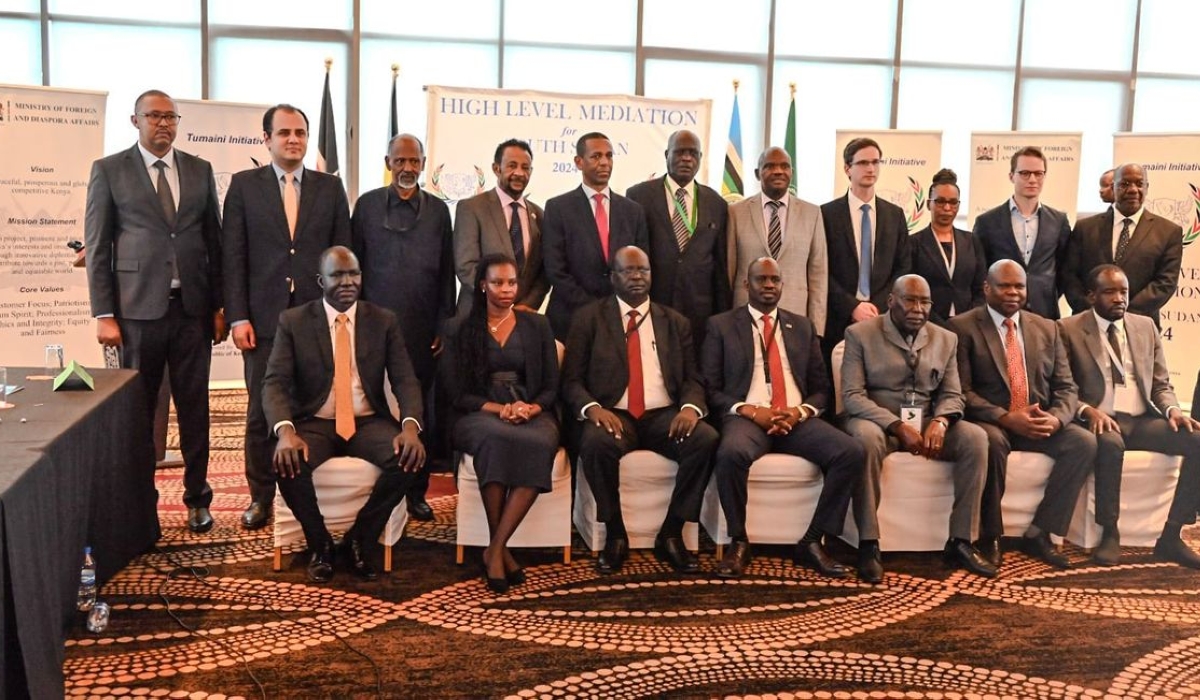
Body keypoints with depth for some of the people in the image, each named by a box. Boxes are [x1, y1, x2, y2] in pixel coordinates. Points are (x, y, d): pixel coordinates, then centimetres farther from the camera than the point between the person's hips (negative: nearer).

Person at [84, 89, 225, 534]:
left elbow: (215, 240, 11)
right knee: (138, 409, 6)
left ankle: (196, 497, 17)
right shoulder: (109, 170, 3)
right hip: (138, 309, -2)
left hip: (193, 308, 2)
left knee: (195, 407, 6)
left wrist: (219, 306, 6)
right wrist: (103, 314, -5)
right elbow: (97, 247, 1)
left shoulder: (200, 171, 10)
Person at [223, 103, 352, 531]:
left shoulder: (330, 188, 9)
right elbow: (233, 256, 1)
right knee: (261, 411, 5)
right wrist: (237, 317, -6)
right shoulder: (244, 186, 6)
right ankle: (261, 496, 19)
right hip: (264, 318, -1)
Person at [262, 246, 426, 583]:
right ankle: (320, 544, -4)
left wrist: (410, 426, -24)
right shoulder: (293, 321, 1)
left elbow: (405, 380, -3)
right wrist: (285, 431, -30)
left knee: (408, 458, -29)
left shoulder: (384, 321, 5)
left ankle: (358, 540, -5)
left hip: (369, 422, 1)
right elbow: (275, 383, -9)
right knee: (286, 462, -33)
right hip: (315, 423, -1)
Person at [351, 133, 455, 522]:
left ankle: (416, 490, 13)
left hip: (423, 330, 1)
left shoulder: (438, 210, 10)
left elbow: (446, 273, 9)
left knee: (421, 410, 2)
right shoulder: (367, 205, 7)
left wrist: (444, 325, 4)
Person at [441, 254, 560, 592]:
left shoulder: (537, 325, 14)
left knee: (540, 444, -36)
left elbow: (551, 386, 11)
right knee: (497, 439, -39)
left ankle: (495, 549, -29)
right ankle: (501, 550, -26)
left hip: (532, 414, 1)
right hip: (480, 415, -1)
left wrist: (533, 408, -12)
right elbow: (456, 393, 3)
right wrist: (499, 409, -14)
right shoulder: (461, 330, 10)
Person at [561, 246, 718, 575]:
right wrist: (593, 408, -19)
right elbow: (571, 380, 3)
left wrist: (690, 407, -13)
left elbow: (692, 379, 11)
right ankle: (615, 536, -13)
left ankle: (670, 535, -11)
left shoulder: (676, 322, 16)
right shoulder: (589, 318, 9)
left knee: (706, 438, -28)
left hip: (663, 416, 2)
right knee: (596, 443, -36)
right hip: (612, 415, -2)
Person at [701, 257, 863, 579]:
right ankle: (739, 543, -16)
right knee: (731, 453, -37)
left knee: (851, 452, -24)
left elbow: (821, 389, 16)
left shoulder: (802, 327, 19)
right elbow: (710, 389, 3)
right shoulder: (721, 325, 10)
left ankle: (812, 542, -11)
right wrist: (750, 411, -13)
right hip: (746, 417, -3)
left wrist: (800, 411, -6)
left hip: (797, 419, 3)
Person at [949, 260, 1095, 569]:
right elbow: (961, 391, -11)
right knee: (992, 441, -36)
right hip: (989, 423, -5)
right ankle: (989, 536, -18)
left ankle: (1037, 534, -10)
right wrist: (1007, 418, -23)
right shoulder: (962, 327, -3)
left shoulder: (1047, 329, 13)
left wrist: (1056, 417, -14)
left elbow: (1066, 387, 8)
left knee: (1085, 442, -20)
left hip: (1039, 424, 5)